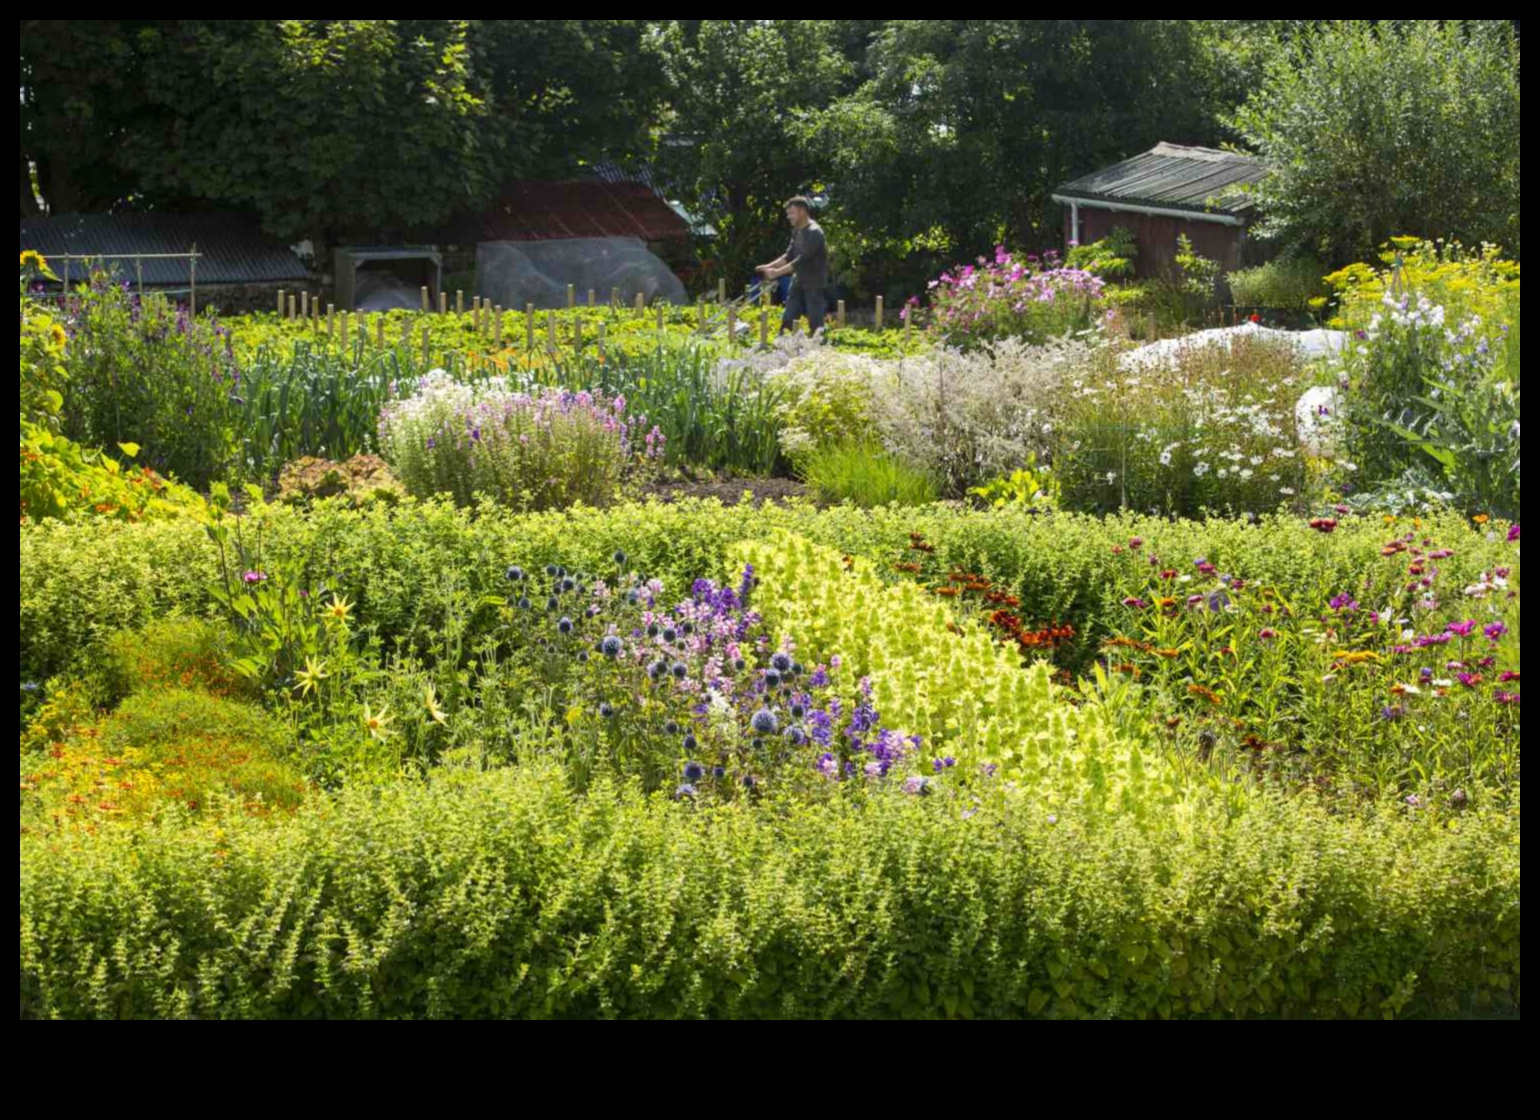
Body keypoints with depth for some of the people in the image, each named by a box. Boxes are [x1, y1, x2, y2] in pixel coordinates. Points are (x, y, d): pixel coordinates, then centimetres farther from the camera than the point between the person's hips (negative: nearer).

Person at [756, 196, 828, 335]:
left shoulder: (814, 232, -19)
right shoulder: (797, 231, 10)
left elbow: (802, 260, -25)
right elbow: (789, 255, 13)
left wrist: (777, 272, -26)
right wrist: (769, 266, -1)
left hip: (814, 285, -9)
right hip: (798, 283, 9)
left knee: (815, 325, -5)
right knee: (787, 320, 7)